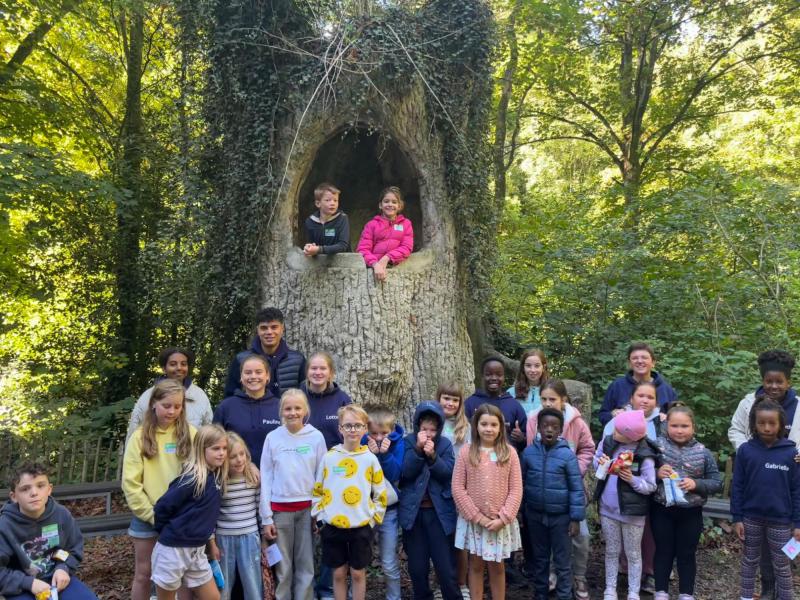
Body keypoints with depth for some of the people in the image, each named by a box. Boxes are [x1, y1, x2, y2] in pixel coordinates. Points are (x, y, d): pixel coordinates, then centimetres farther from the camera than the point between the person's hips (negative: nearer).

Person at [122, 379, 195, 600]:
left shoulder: (190, 433, -3)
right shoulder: (140, 436, -4)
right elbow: (130, 483, -6)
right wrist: (152, 514, -10)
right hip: (148, 516, 0)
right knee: (143, 574, 11)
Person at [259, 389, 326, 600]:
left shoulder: (316, 437, -1)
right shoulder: (273, 437, 0)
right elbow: (266, 478, 1)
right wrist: (266, 517, -2)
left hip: (308, 509, 0)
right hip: (280, 510, 0)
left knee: (306, 565, 7)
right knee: (283, 567, 7)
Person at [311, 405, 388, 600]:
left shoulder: (370, 459, -3)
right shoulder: (329, 457, -2)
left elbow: (381, 494, 2)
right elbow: (317, 491, 6)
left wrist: (372, 518, -2)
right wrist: (321, 516, -1)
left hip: (361, 527, -1)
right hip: (332, 527, 1)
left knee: (358, 573, 9)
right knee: (338, 573, 10)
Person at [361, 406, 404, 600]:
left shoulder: (397, 443, -8)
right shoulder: (362, 442, -9)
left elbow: (394, 476, -18)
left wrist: (385, 454, -30)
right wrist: (369, 454, -28)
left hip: (388, 509, 0)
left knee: (390, 564, 7)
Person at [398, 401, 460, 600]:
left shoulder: (445, 444, 0)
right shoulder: (408, 443, -2)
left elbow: (448, 473, -11)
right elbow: (405, 473, -14)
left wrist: (432, 456, -24)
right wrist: (418, 449, -25)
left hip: (439, 512, 0)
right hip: (413, 511, 0)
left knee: (446, 566, 3)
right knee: (417, 567, 10)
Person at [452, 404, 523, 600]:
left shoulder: (509, 453, -3)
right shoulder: (466, 452, -6)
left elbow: (516, 490, -4)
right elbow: (457, 488, -7)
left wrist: (503, 518, -12)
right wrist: (477, 516, -11)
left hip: (500, 522, 0)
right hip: (473, 521, 0)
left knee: (496, 567, 12)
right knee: (476, 565, 12)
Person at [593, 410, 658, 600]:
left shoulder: (644, 455, -20)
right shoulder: (607, 442, -8)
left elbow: (650, 486, -13)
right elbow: (596, 459, 9)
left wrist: (632, 479, -29)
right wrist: (600, 463, -13)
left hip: (632, 512, -4)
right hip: (607, 508, 4)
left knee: (633, 554, 14)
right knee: (611, 551, 18)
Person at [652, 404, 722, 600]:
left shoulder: (703, 452, -5)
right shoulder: (657, 446, -8)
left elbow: (717, 482, -1)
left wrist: (696, 484, -17)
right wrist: (656, 473, -20)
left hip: (691, 513, 1)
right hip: (662, 510, -1)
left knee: (687, 554, 14)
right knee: (663, 552, 13)